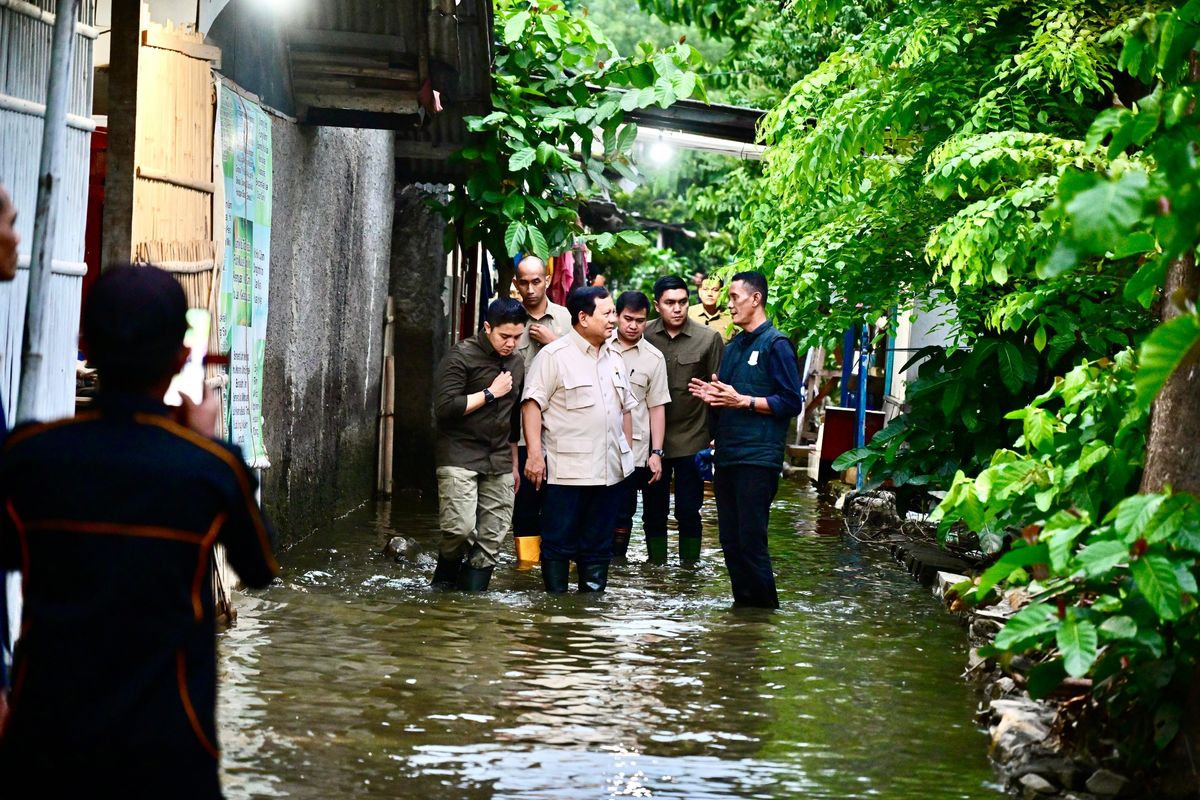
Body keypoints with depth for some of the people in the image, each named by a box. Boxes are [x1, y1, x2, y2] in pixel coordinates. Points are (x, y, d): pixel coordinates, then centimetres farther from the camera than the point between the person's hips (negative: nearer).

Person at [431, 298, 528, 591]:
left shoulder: (516, 364, 14)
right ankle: (444, 580, 6)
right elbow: (445, 407, -17)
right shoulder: (462, 356, -7)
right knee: (461, 527, -19)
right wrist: (491, 393, -12)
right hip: (459, 457, -6)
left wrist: (514, 464, 26)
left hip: (499, 462, 6)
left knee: (492, 538, 1)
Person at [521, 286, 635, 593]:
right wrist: (535, 454, -18)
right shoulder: (554, 356, -6)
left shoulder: (614, 360, 16)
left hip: (609, 470, 7)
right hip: (567, 471, -7)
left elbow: (625, 408, 24)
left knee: (598, 545, 11)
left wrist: (628, 453, 19)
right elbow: (532, 404, -11)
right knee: (559, 544, -1)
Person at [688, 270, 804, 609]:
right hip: (727, 455, 8)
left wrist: (741, 400, -16)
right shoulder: (733, 347, 18)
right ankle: (742, 605, 17)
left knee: (751, 541, -8)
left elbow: (791, 403, -11)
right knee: (730, 540, 9)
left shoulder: (775, 345, -6)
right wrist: (712, 395, 5)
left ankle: (764, 609, 1)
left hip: (757, 457, -8)